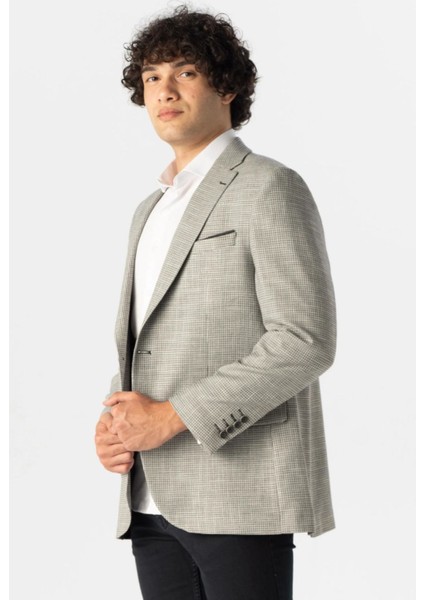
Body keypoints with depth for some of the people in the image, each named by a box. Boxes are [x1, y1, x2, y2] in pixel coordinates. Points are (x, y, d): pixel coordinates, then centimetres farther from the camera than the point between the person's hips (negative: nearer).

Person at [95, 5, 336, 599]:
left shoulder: (272, 188, -4)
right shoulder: (151, 211, 20)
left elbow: (307, 341, -14)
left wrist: (172, 416, -16)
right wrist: (115, 421, 2)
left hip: (242, 492, -7)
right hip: (154, 500, 7)